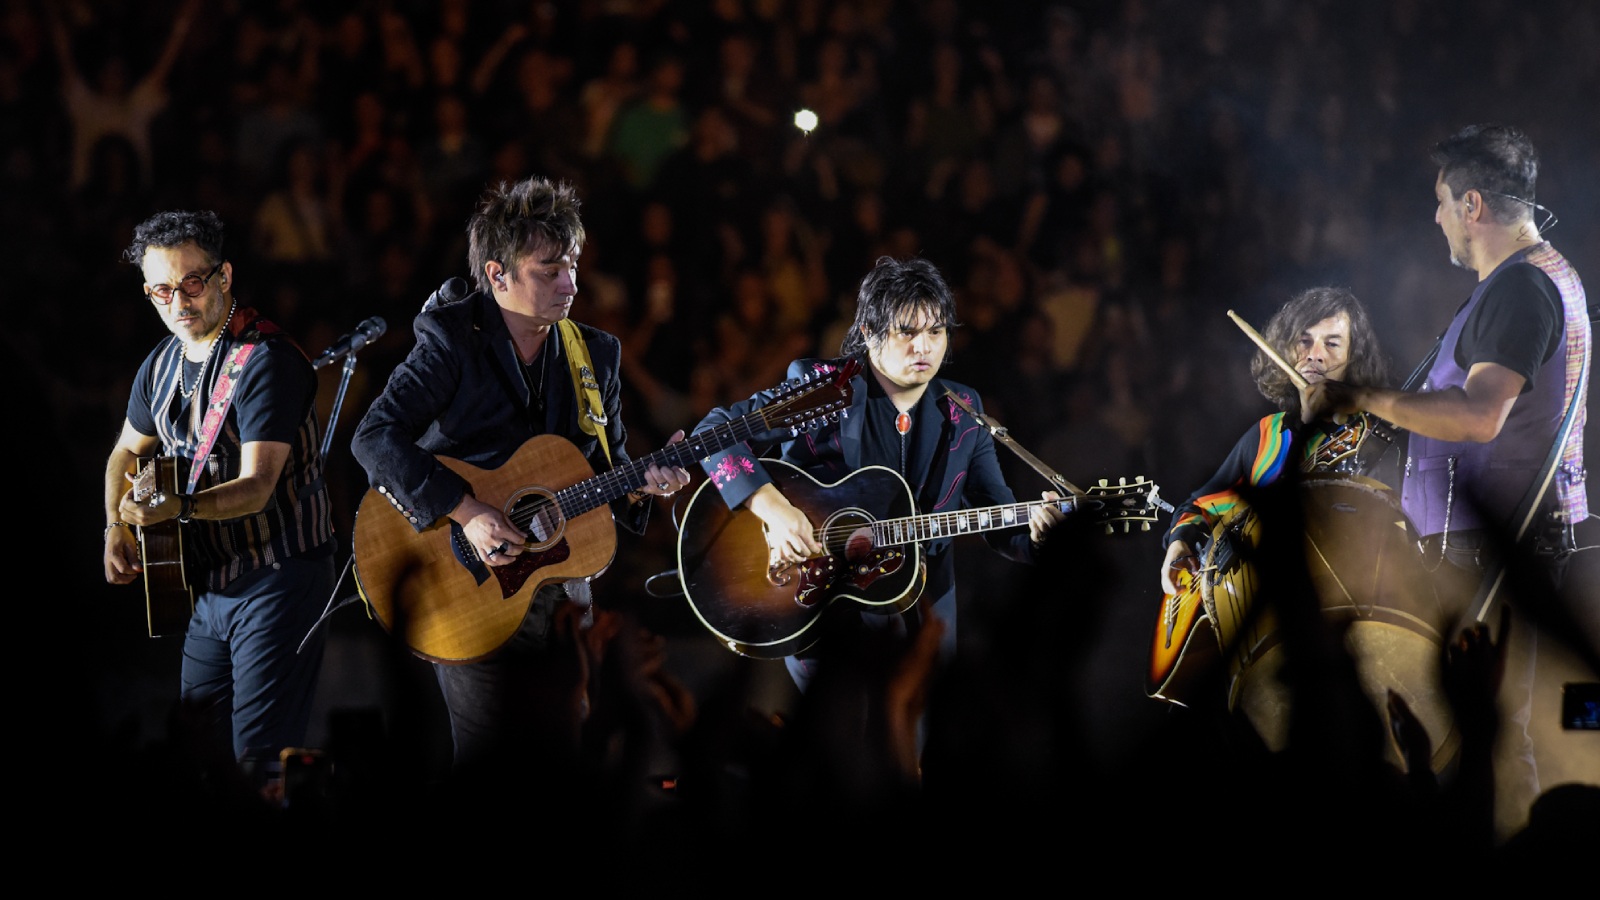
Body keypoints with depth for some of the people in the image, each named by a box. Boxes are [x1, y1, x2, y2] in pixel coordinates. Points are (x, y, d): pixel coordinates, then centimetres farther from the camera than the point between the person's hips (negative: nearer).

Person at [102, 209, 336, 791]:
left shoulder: (267, 360, -18)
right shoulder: (164, 362, 8)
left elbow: (257, 486, -25)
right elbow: (127, 453, 23)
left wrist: (176, 507, -41)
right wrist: (117, 527, 6)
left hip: (278, 579, -8)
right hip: (208, 582, 8)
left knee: (260, 764, -13)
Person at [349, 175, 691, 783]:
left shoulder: (595, 355, 9)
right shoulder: (454, 342, -9)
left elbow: (608, 466, 16)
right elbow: (375, 437, -20)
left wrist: (639, 484, -8)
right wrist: (466, 513, -27)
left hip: (558, 592, 5)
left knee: (557, 759, 7)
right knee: (489, 767, -5)